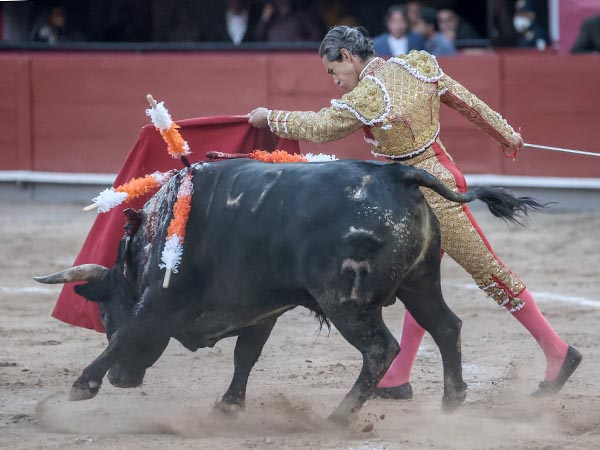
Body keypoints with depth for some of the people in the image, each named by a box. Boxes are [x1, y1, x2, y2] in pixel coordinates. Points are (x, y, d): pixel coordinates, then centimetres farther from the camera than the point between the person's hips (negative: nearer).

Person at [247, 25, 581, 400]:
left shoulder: (366, 98, -20)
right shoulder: (419, 66, 1)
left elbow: (317, 128, -7)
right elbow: (469, 103, 9)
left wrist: (269, 117, 7)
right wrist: (506, 134, 21)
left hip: (433, 190, -9)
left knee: (488, 271, -2)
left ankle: (558, 352, 4)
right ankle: (397, 379, 20)